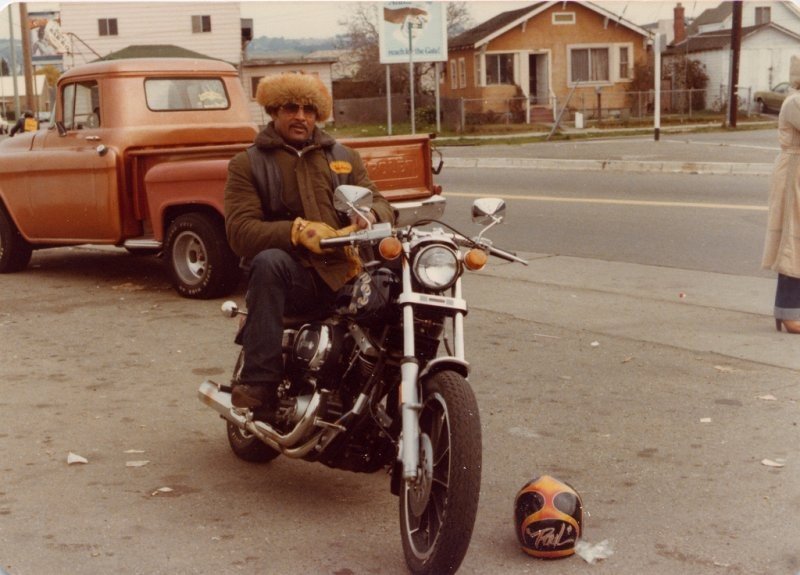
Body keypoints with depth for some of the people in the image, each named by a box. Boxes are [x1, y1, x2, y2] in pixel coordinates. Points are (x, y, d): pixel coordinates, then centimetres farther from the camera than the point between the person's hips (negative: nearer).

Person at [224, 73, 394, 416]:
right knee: (269, 262, -37)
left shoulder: (344, 157, 23)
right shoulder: (247, 164, 11)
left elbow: (380, 204, 15)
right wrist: (297, 231, -20)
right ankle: (259, 385, -35)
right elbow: (240, 232, -4)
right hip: (296, 278, -3)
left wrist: (369, 216, -12)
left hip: (348, 274, 3)